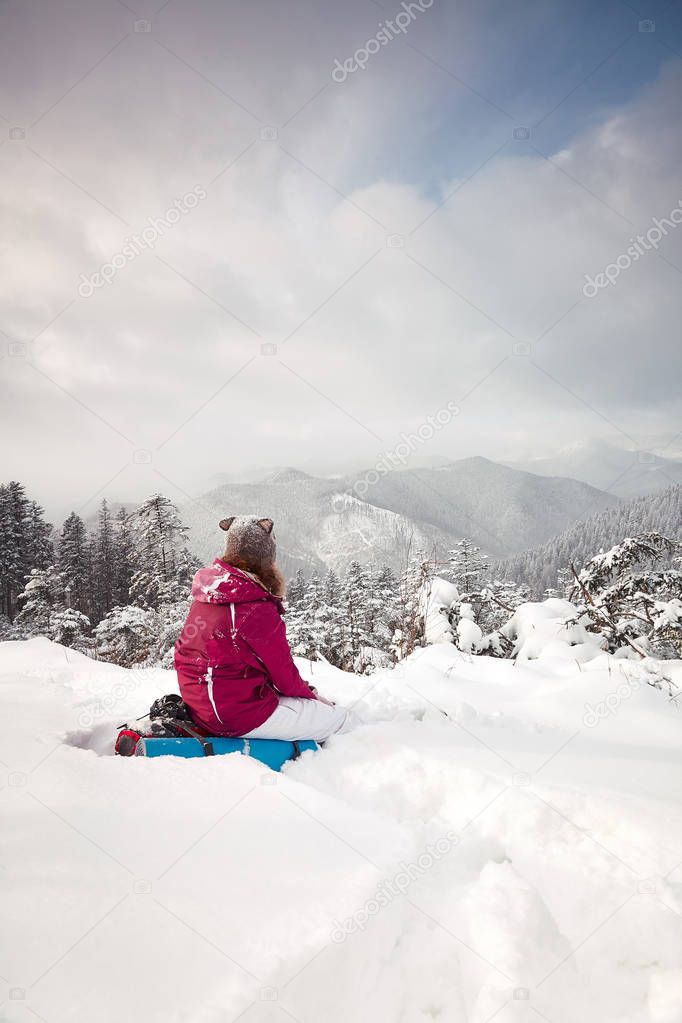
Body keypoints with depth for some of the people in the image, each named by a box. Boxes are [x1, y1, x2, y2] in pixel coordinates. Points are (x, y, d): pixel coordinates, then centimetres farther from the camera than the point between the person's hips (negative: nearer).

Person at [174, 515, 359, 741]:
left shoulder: (204, 596, 1)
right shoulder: (258, 610, -23)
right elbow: (285, 677, -13)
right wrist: (310, 694, 10)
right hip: (239, 715, -9)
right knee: (347, 721, -2)